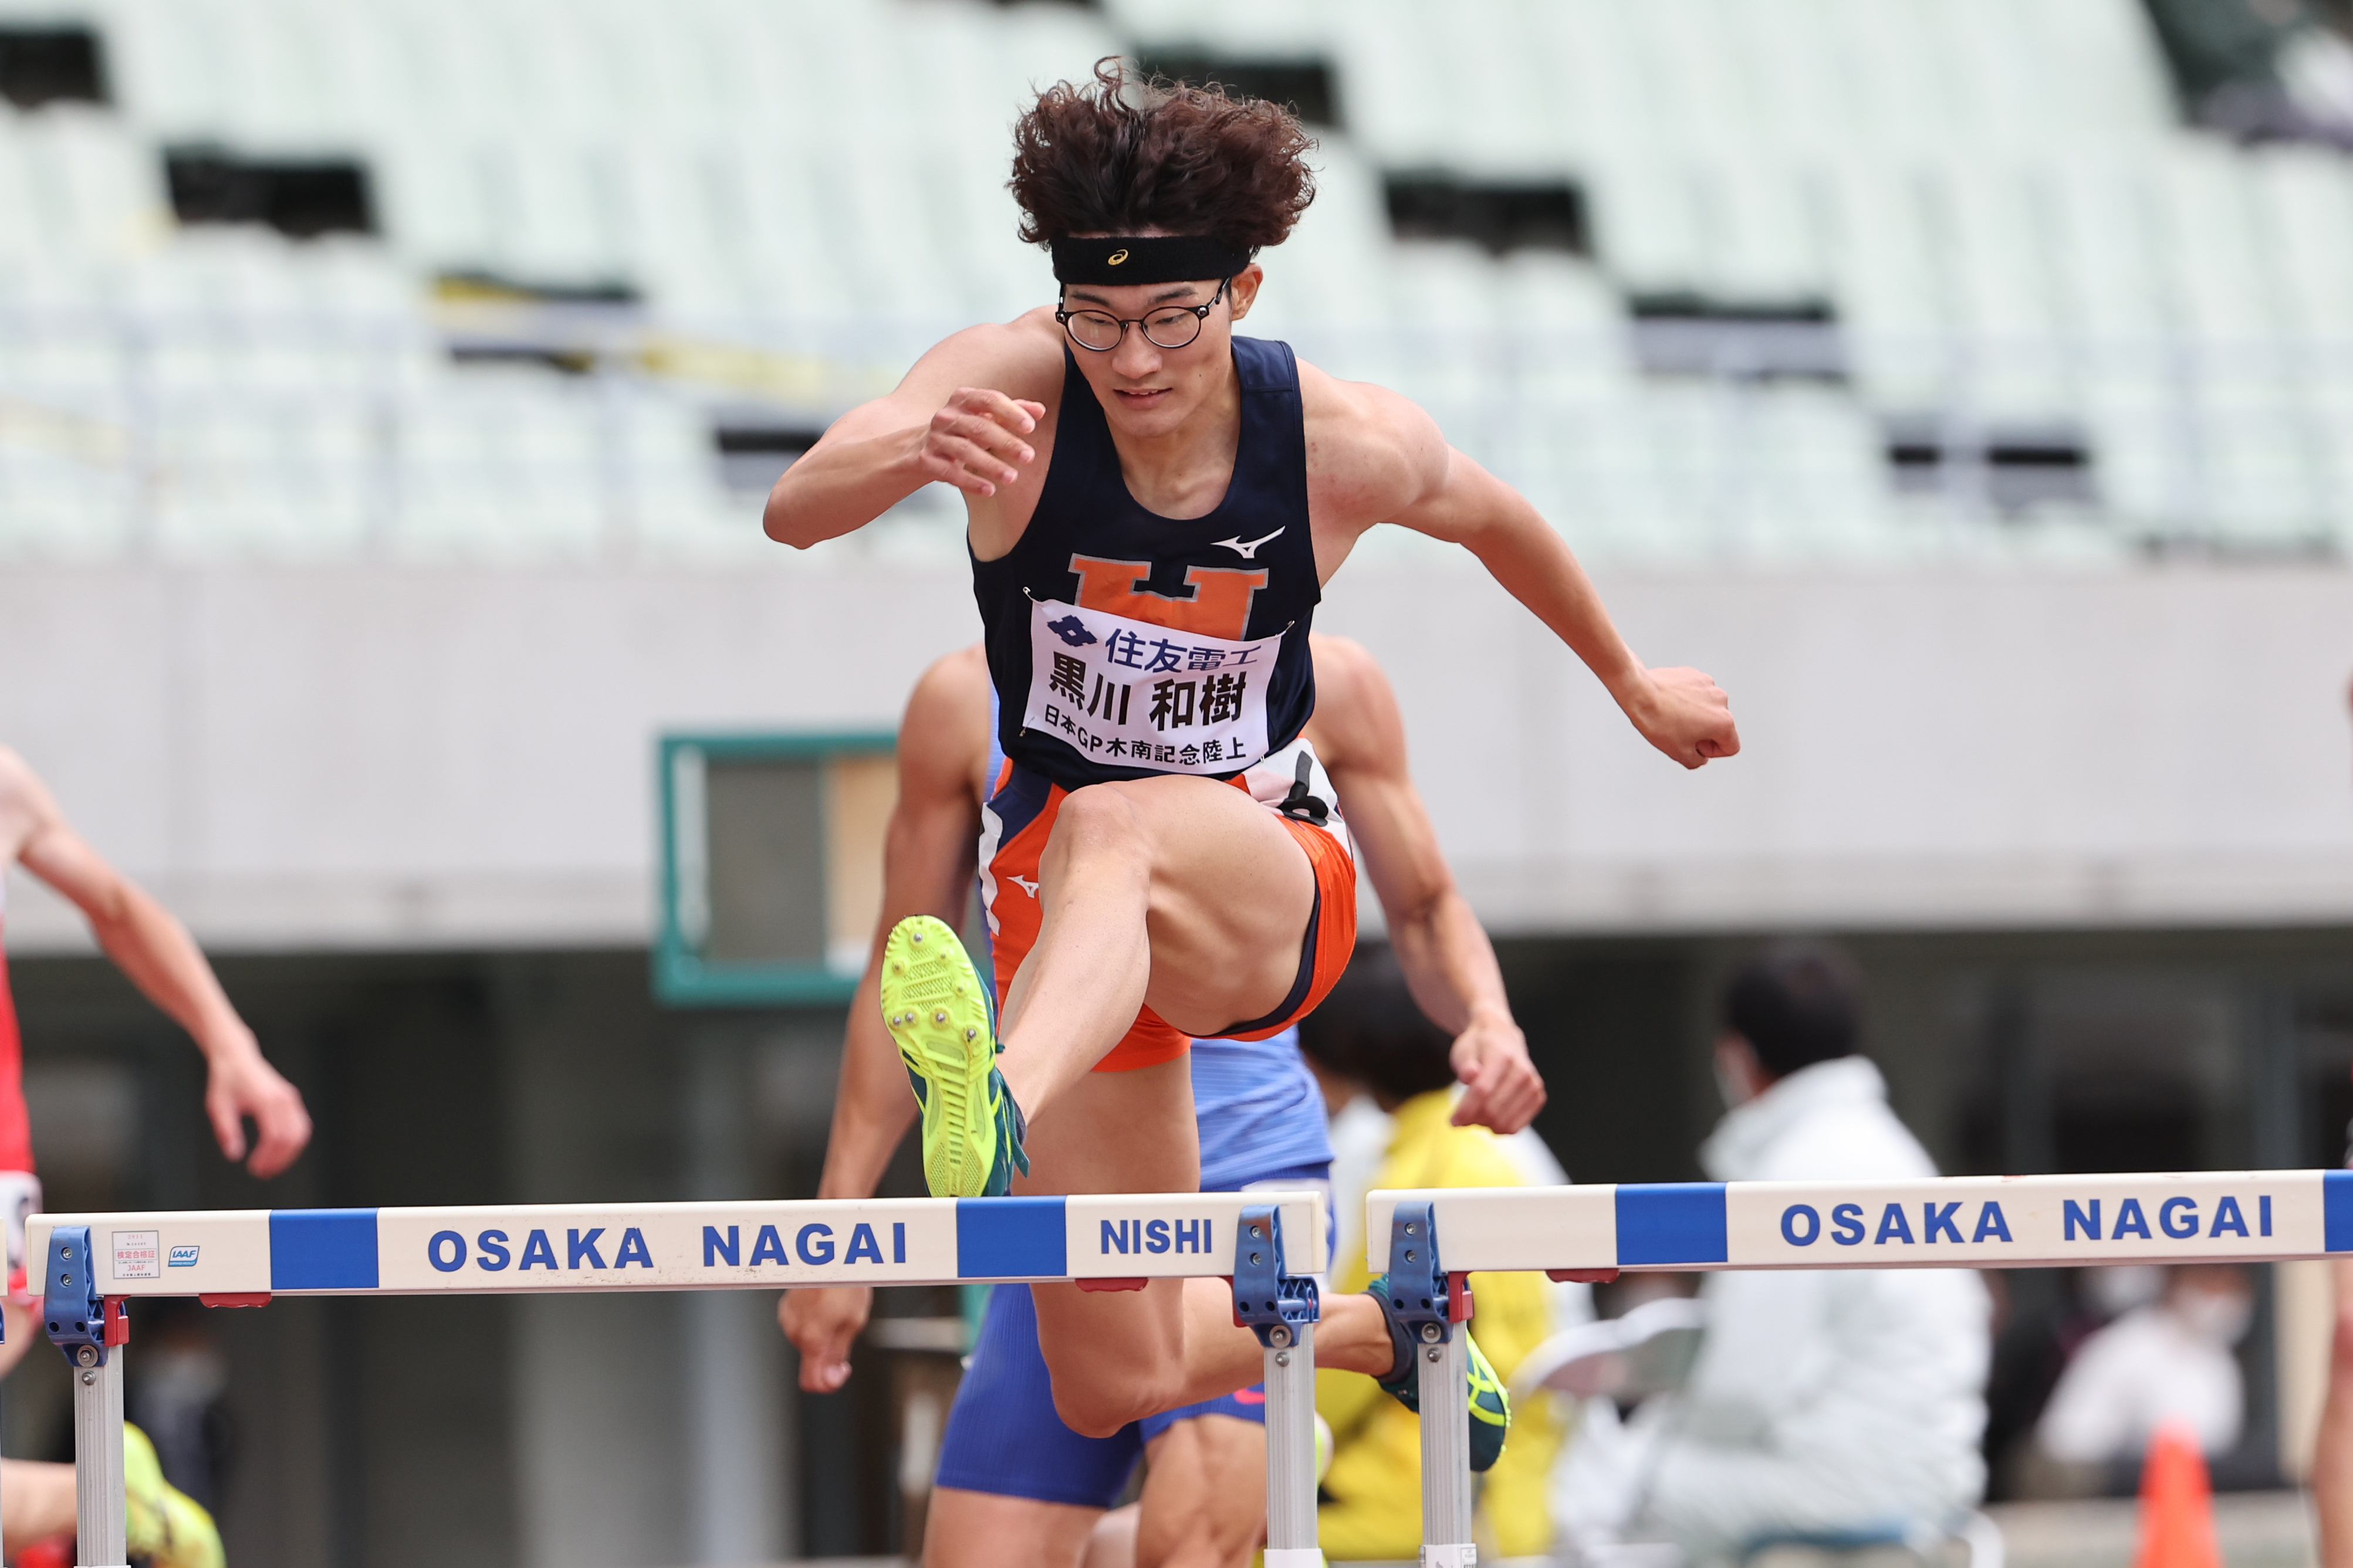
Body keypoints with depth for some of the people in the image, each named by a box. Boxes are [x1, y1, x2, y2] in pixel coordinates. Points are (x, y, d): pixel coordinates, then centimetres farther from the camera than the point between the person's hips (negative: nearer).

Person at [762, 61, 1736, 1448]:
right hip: (1073, 906, 3)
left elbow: (1498, 519, 12)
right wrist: (918, 450, -54)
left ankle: (1005, 1120, -70)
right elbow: (794, 513, -31)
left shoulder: (1352, 446, -12)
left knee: (1112, 829, -40)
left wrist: (1635, 684, 28)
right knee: (1118, 1389, 1)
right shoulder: (1018, 382, -15)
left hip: (1272, 887, -2)